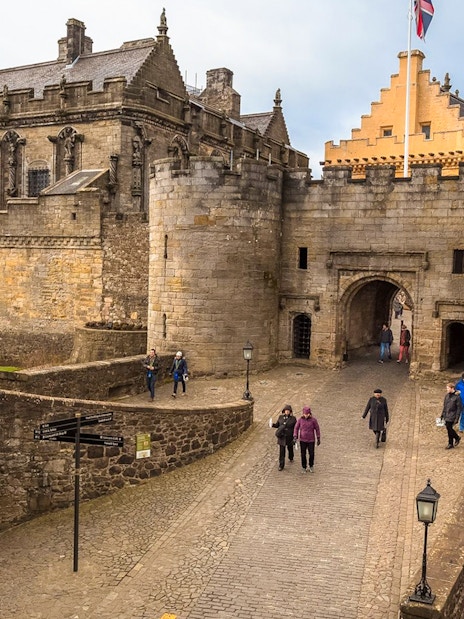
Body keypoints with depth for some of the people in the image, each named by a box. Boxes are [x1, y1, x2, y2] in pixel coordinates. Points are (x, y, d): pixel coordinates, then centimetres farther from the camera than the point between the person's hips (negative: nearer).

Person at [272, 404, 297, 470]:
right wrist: (273, 425, -16)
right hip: (282, 437, 0)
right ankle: (281, 466, 5)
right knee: (281, 451, -1)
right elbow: (277, 425, 6)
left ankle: (291, 458, 53)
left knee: (290, 448, 22)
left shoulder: (293, 418, -8)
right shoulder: (281, 417, -2)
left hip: (289, 437, 0)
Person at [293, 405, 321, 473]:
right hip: (303, 440, 1)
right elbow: (296, 428, 1)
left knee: (311, 454, 1)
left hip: (311, 440, -1)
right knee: (303, 454, 3)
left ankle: (311, 466, 27)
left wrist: (318, 439, -1)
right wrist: (295, 437, -10)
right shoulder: (300, 420, -6)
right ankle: (304, 468, 20)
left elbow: (317, 429, -2)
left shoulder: (313, 420, -9)